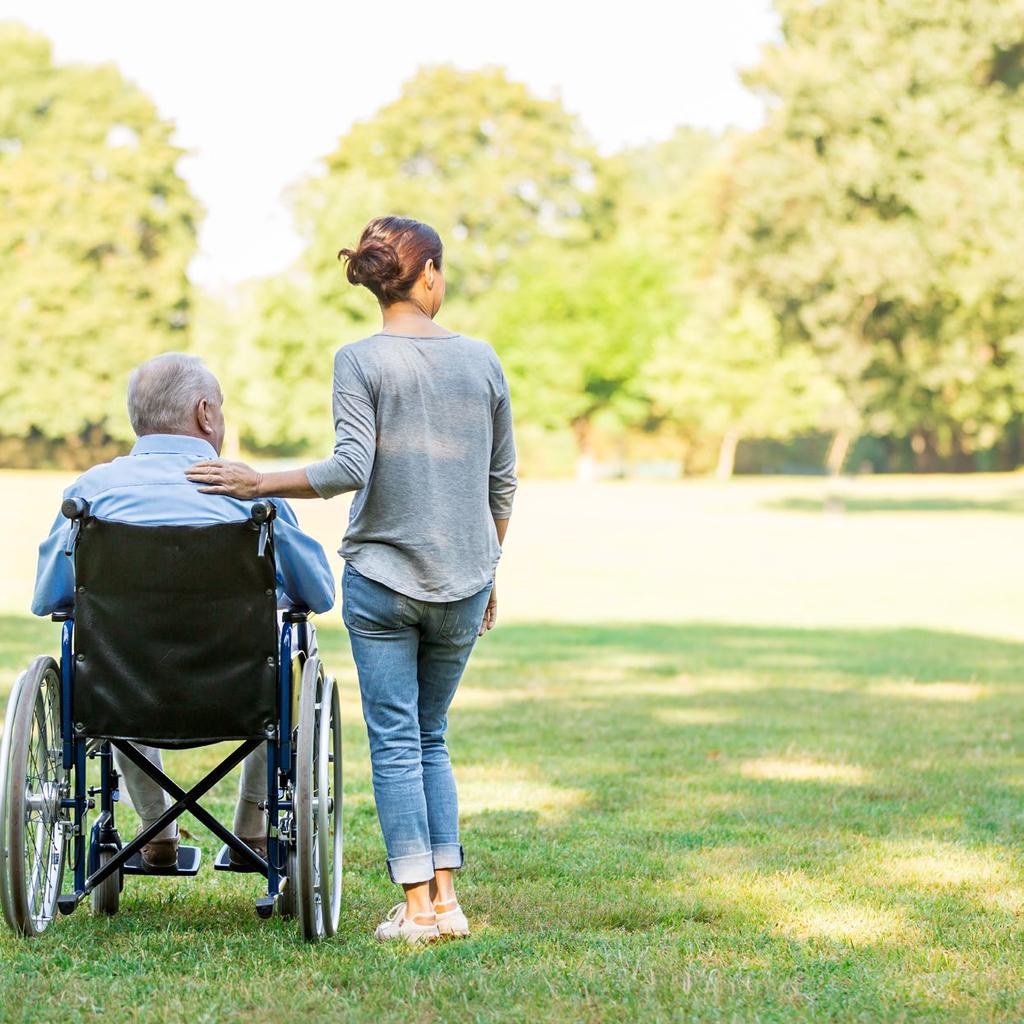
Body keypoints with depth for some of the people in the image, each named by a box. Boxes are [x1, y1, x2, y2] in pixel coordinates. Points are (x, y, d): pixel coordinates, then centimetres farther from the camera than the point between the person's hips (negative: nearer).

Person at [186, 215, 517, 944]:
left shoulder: (361, 361, -6)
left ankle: (418, 906, 1)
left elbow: (350, 468, -17)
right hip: (464, 580, 3)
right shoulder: (482, 361, 5)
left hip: (383, 579, -3)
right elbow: (502, 482, 9)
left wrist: (259, 483, -7)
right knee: (432, 739, 15)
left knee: (396, 742, 3)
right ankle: (448, 897, 9)